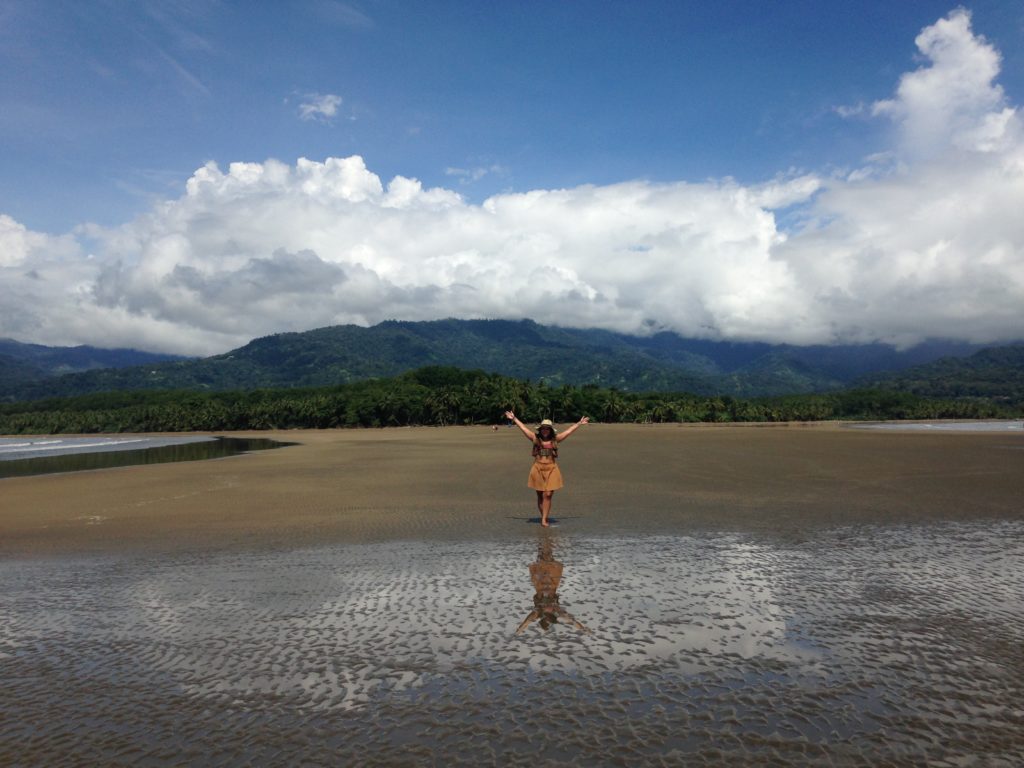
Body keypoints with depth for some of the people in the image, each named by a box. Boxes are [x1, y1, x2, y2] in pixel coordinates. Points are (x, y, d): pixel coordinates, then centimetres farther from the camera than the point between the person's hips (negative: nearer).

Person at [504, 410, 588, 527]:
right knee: (540, 495, 7)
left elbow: (569, 431, 13)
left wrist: (579, 423, 18)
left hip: (551, 469, 0)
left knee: (548, 495, -8)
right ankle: (543, 517, 19)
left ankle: (544, 519, -4)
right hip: (538, 469, 1)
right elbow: (523, 428, 10)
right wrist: (514, 419, 14)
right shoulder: (535, 438, 5)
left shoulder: (555, 439, 7)